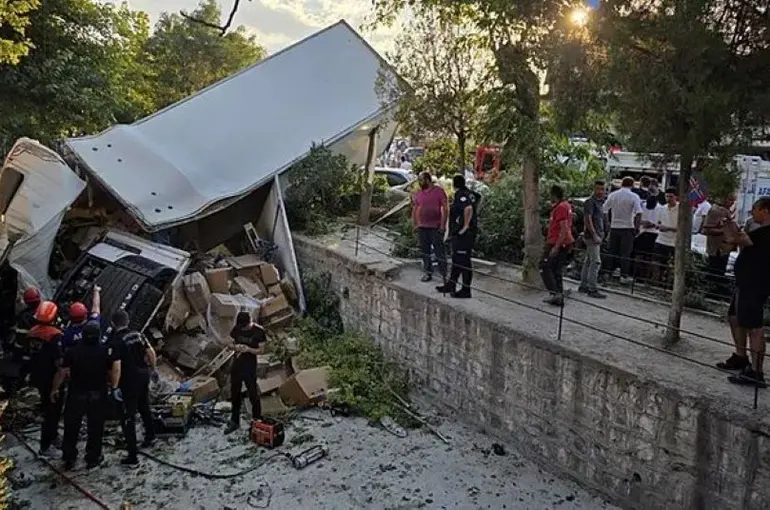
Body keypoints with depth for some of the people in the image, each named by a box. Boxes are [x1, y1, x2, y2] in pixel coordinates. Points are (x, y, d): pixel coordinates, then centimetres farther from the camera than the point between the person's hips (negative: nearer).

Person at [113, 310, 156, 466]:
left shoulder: (116, 341, -18)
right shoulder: (137, 334, -1)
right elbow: (151, 352, 1)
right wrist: (152, 368, 16)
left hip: (129, 380, -7)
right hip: (143, 374, 7)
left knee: (129, 416, -1)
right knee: (144, 406, 29)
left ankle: (132, 456, 0)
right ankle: (150, 435, 50)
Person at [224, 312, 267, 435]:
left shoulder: (258, 331, -14)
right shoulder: (236, 328, -3)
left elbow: (260, 350, -8)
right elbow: (231, 344, 7)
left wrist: (248, 349, -27)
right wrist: (235, 347, -16)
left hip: (250, 367, -4)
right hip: (236, 365, 4)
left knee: (253, 396, 3)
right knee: (235, 395, 13)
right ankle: (234, 422, 29)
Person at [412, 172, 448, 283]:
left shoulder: (439, 191, -5)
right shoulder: (418, 194, 9)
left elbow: (444, 209, -7)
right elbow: (414, 210, 16)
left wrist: (442, 225, -12)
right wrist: (415, 224, 8)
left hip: (436, 227, -5)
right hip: (422, 228, 5)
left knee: (439, 252, -2)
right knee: (425, 252, 9)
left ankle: (444, 274, 4)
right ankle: (428, 273, 18)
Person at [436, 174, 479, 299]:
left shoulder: (461, 195, -17)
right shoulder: (469, 193, 11)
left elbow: (468, 208, -34)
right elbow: (477, 197, 33)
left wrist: (466, 226, -25)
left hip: (464, 234, -10)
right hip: (459, 234, 10)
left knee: (464, 262, -3)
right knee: (456, 260, 18)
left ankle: (466, 291, 5)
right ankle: (451, 285, 29)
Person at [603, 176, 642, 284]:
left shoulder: (612, 195, 3)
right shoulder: (634, 197, -7)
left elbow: (604, 210, 5)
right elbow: (638, 213, -15)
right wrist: (637, 227, -7)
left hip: (614, 227, 3)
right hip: (627, 227, -3)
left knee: (613, 252, 12)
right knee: (625, 253, 1)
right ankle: (624, 276, 0)